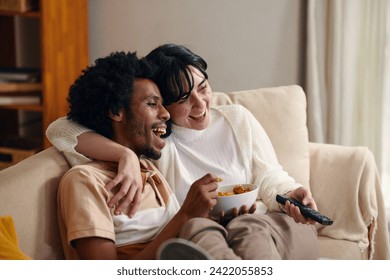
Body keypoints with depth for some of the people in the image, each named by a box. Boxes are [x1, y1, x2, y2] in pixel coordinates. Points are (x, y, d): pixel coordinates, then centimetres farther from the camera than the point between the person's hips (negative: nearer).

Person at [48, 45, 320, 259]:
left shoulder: (236, 118, 12)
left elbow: (270, 177, 11)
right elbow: (61, 130, -9)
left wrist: (289, 195, -14)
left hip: (267, 228, 2)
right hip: (195, 242, -1)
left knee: (250, 228, -33)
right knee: (198, 228, -36)